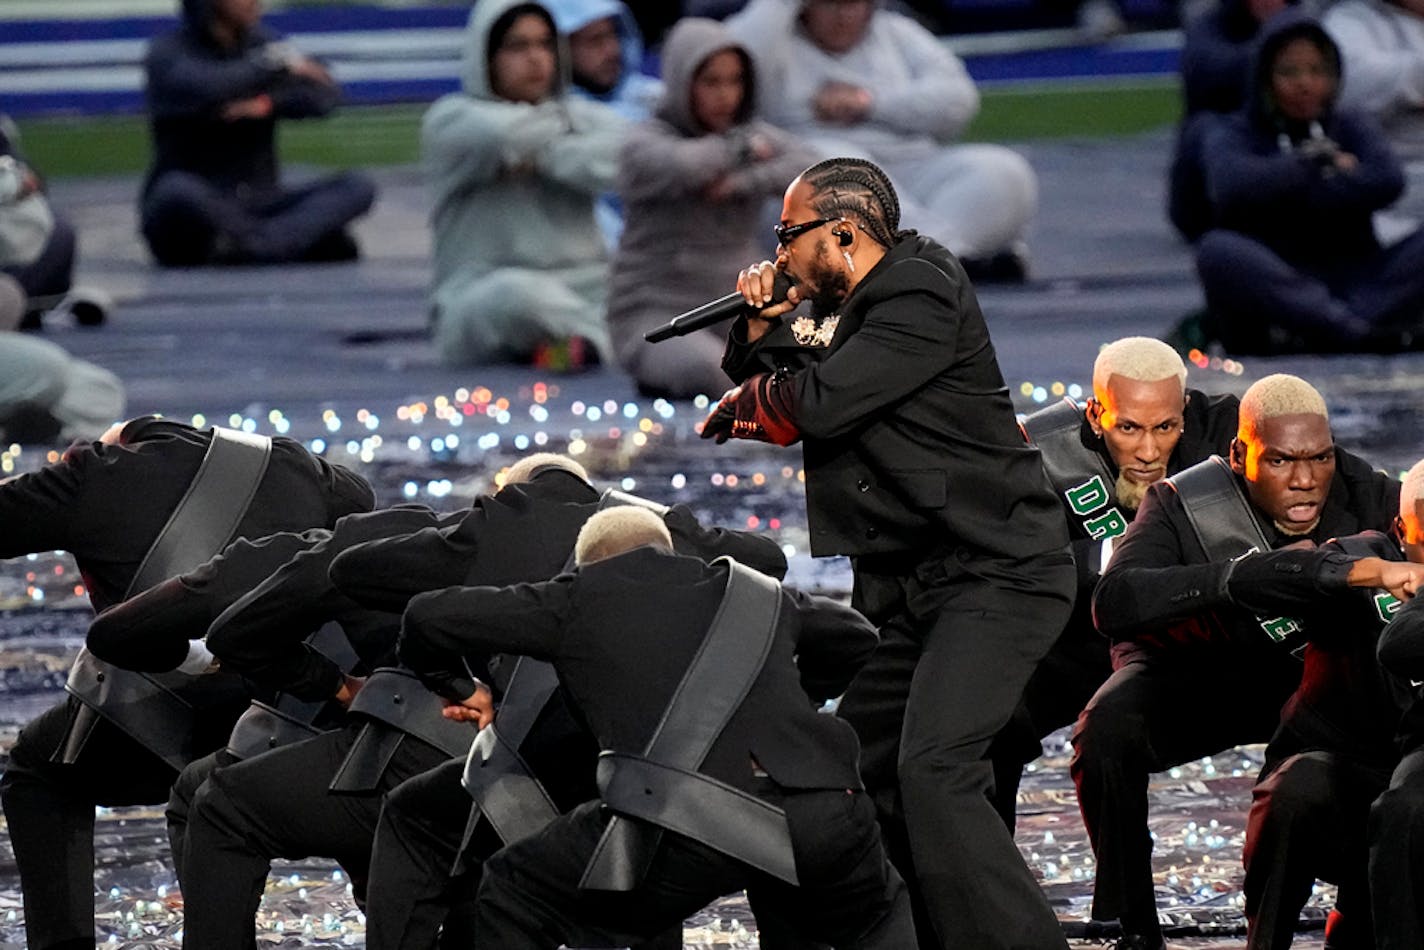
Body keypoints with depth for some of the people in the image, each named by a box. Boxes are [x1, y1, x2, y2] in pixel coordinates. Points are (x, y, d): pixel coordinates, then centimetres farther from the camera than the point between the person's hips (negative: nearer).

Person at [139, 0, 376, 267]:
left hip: (258, 208, 5)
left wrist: (266, 104, -20)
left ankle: (252, 247, -36)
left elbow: (325, 96, -2)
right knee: (179, 192, -40)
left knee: (358, 187, -15)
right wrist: (275, 62, -18)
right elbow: (199, 90, -28)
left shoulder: (260, 42, 9)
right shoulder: (167, 53, -5)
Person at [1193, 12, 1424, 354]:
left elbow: (1387, 181, -5)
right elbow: (1233, 186, -14)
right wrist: (1322, 164, -3)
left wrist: (1291, 192, -9)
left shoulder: (1350, 127, 18)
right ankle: (1358, 331, -47)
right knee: (1218, 251, -34)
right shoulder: (1231, 135, 11)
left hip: (1352, 283, 2)